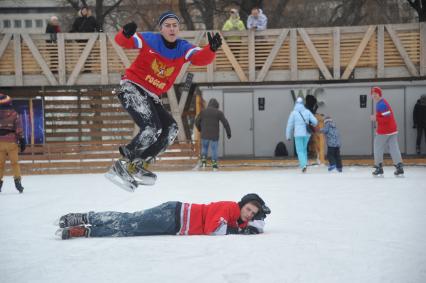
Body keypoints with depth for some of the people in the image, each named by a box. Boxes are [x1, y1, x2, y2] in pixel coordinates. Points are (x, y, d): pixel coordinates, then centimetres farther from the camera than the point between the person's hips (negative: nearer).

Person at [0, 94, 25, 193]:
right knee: (14, 162, 4)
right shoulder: (14, 114, -1)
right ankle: (17, 180, -5)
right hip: (11, 141, -1)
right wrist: (21, 140, 1)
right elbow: (19, 129, -3)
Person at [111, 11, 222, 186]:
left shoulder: (184, 49, 0)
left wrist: (212, 49, -39)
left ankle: (138, 164, 9)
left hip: (152, 97, 7)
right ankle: (123, 163, -11)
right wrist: (126, 34, -41)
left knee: (170, 129, 1)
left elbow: (201, 58, -17)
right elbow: (122, 42, -17)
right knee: (151, 129, -23)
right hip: (132, 88, -7)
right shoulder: (149, 40, -11)